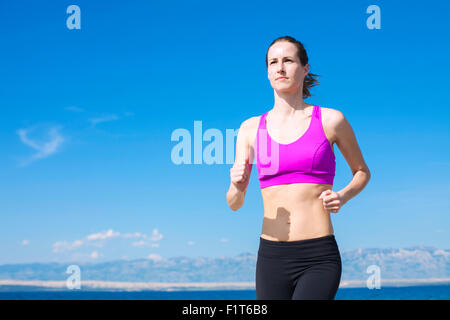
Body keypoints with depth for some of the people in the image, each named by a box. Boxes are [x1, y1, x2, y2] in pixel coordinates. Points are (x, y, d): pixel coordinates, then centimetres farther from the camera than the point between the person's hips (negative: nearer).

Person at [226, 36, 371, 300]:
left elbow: (362, 172, 17)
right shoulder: (251, 128, 7)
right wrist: (238, 187, -16)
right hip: (272, 257, 3)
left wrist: (342, 197, -4)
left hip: (319, 257, -3)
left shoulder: (331, 120, 2)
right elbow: (234, 204, 8)